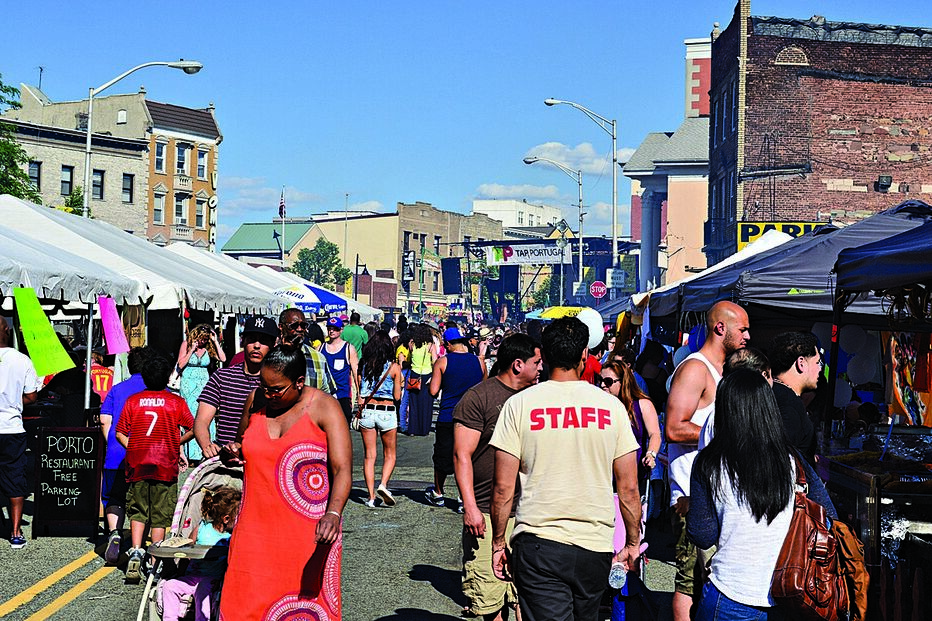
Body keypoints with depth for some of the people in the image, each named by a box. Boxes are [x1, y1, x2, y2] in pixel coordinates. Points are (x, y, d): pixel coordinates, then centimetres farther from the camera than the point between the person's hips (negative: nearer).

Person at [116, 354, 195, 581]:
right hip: (165, 466, -1)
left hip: (137, 464, 1)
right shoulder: (176, 402, -1)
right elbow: (193, 429, -3)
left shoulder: (133, 400, 4)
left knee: (138, 512, 13)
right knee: (160, 516, 6)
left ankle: (136, 551, -7)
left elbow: (120, 433, 1)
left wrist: (133, 450, 12)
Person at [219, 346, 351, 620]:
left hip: (308, 534, -4)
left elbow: (343, 470, -15)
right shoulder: (256, 400, 7)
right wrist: (234, 452, 1)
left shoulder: (324, 408, -7)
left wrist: (333, 514, -32)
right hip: (255, 531, 4)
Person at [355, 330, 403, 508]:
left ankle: (371, 496, 4)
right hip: (387, 412, -2)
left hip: (366, 412, 2)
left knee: (369, 455, 8)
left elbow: (358, 392, 2)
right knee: (389, 455, 14)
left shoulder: (363, 364, 2)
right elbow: (397, 397, -2)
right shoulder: (394, 367, -5)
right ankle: (383, 485, -9)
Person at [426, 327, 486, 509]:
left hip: (447, 417, -2)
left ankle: (438, 494, 29)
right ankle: (465, 499, 5)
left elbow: (433, 391, -7)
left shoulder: (442, 362, -7)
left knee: (442, 456, 13)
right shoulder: (479, 362, 1)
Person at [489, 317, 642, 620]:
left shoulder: (519, 404, -5)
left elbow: (503, 488, -5)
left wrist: (498, 543, 7)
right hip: (596, 547, 2)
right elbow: (628, 489, 2)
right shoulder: (612, 406, -1)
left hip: (538, 544, -2)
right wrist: (632, 544, 15)